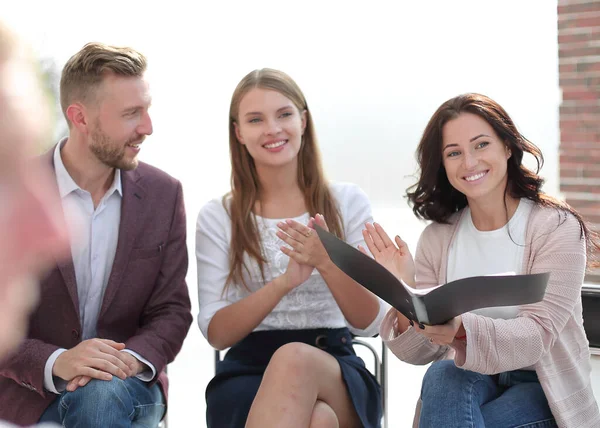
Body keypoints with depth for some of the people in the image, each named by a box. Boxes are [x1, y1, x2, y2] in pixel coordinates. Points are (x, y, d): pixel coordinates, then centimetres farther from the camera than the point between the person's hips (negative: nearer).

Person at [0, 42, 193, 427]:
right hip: (32, 389, -2)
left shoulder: (163, 193, 2)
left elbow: (172, 309, 3)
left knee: (102, 393, -32)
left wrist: (133, 359, -19)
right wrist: (55, 363, -27)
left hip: (127, 382, 2)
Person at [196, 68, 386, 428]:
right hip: (248, 372, -1)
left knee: (294, 359, -36)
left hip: (337, 374, 2)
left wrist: (329, 264, -18)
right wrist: (284, 282, -19)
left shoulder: (348, 202, 7)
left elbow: (369, 324, 2)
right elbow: (216, 333, -3)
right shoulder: (218, 217, 7)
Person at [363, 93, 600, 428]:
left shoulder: (558, 227, -11)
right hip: (470, 381, 4)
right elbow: (423, 354, -2)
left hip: (544, 388, -3)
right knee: (443, 375, -30)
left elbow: (538, 334, -22)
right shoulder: (437, 238, 1)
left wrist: (461, 331, -41)